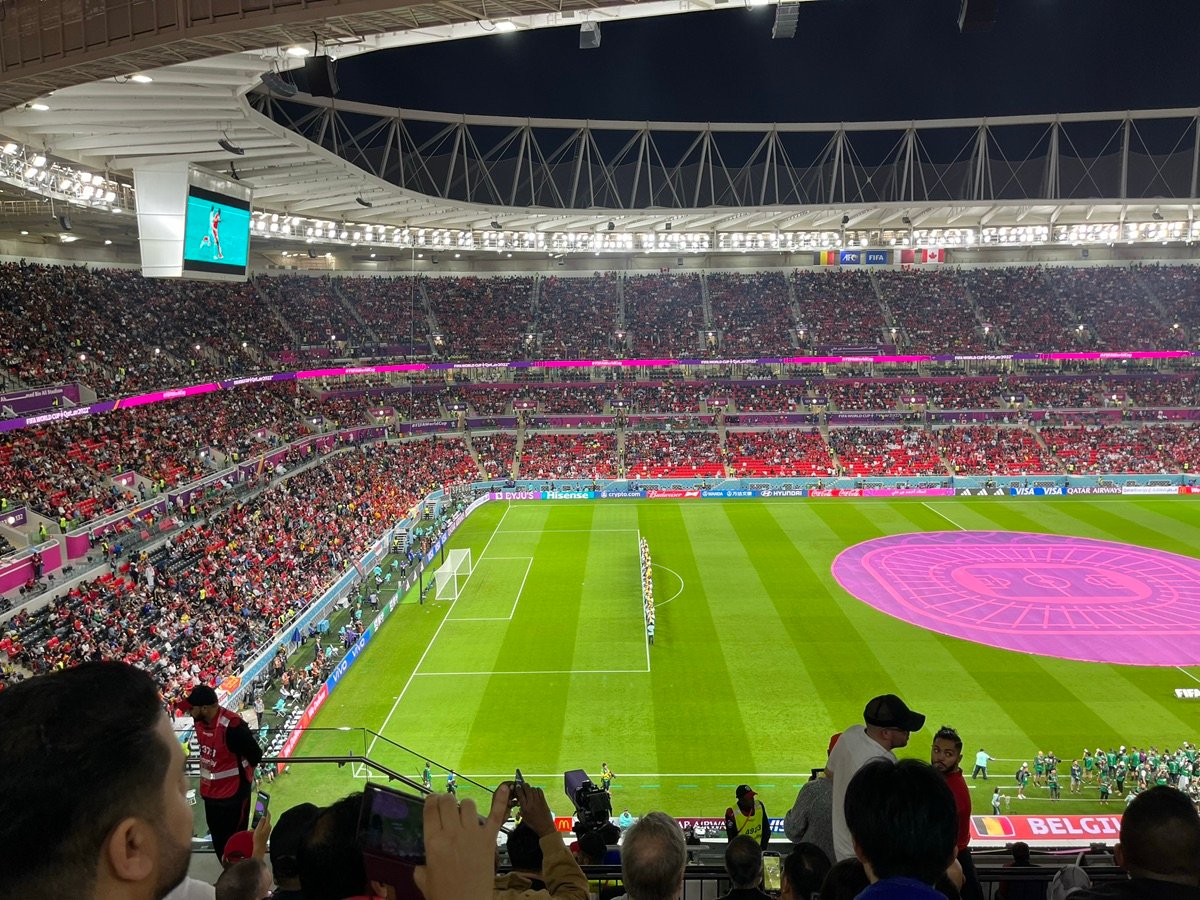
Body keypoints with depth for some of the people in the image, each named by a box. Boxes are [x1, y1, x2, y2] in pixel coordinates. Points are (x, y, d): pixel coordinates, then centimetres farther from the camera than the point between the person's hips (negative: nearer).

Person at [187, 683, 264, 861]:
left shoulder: (232, 725, -29)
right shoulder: (198, 720, -4)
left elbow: (255, 755, -18)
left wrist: (240, 773, -1)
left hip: (233, 794, -8)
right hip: (210, 792, 8)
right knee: (218, 841, 21)